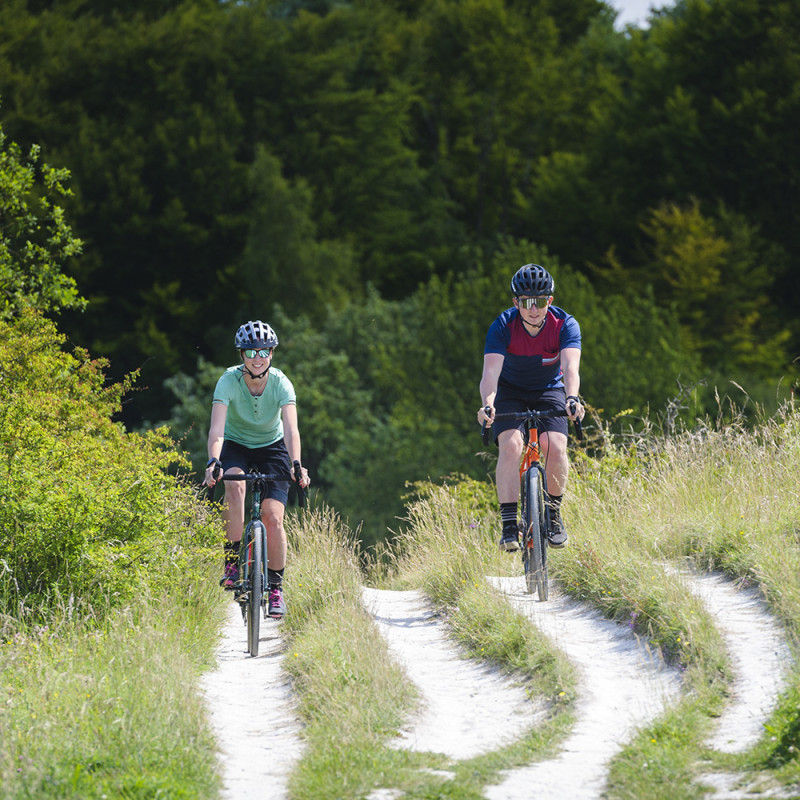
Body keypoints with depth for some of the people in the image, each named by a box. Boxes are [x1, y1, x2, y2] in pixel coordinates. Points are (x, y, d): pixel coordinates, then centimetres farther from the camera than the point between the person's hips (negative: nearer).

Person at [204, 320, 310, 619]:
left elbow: (291, 428, -34)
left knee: (273, 517, -15)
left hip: (271, 447, 0)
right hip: (236, 446, 0)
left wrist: (296, 465, -51)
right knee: (235, 484, -34)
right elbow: (217, 427, -36)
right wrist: (213, 462, -53)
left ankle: (275, 586, 2)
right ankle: (232, 560, -26)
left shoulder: (281, 383, -23)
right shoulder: (229, 381, -25)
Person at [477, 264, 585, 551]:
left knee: (555, 447, -23)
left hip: (549, 391, 1)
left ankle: (554, 513, -1)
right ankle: (509, 524, -23)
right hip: (511, 392, -1)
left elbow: (570, 367, -37)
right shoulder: (502, 326, -24)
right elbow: (490, 371, -35)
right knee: (511, 445, -26)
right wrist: (487, 405, -54)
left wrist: (572, 398, -58)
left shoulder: (565, 325, -23)